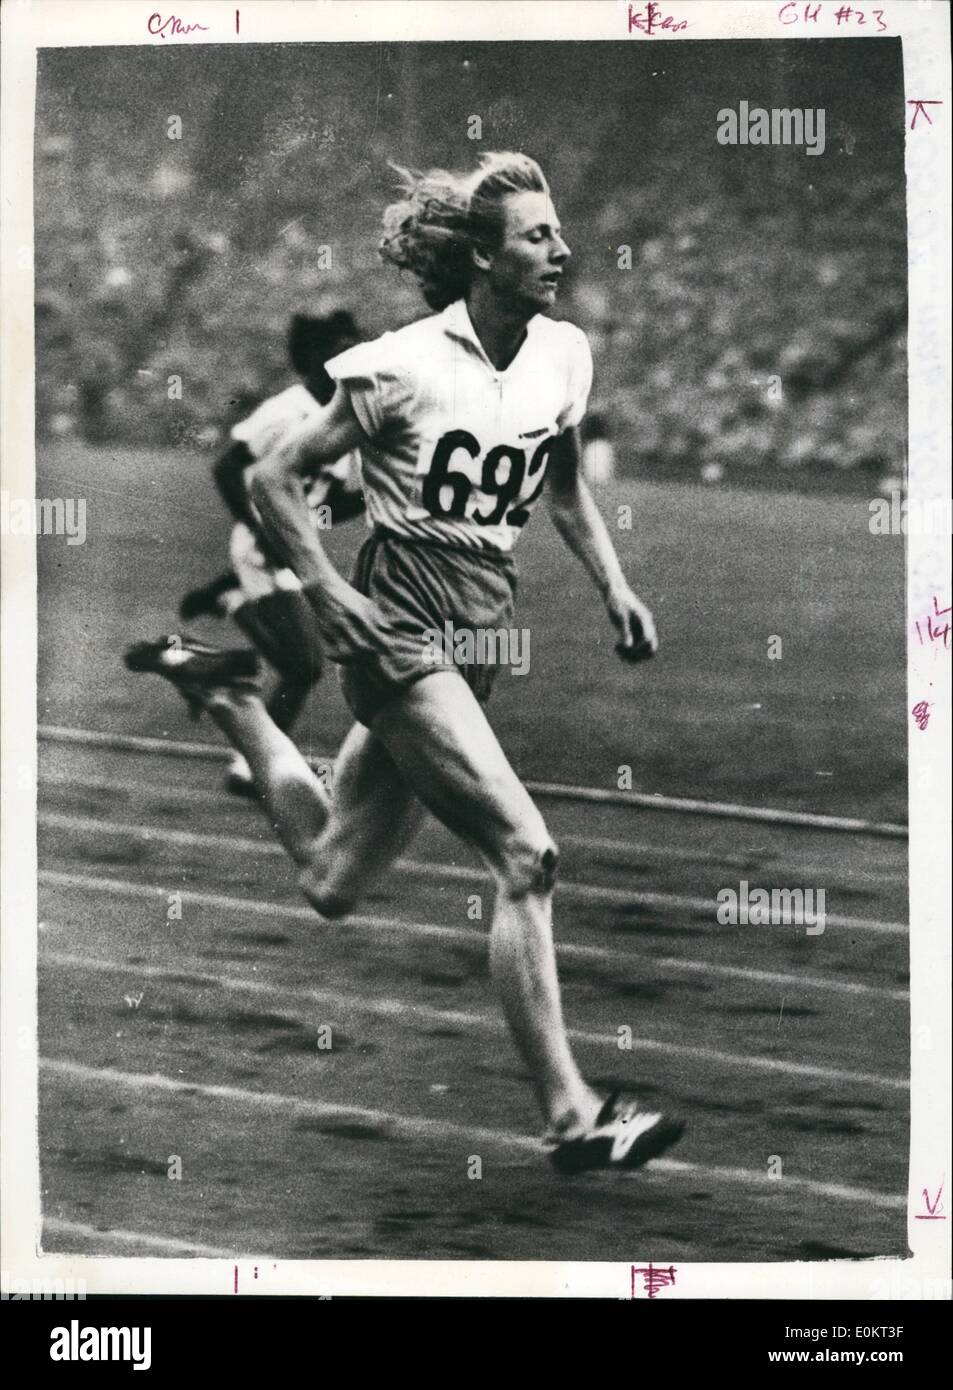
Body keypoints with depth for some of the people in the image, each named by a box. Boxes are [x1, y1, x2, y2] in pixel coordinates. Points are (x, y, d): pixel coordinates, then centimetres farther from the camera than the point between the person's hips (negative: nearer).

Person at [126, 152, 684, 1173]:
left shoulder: (565, 354, 2)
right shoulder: (404, 369, -16)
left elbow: (563, 483, 20)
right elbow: (273, 478, -8)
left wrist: (613, 585, 9)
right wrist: (326, 591, -16)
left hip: (481, 636, 7)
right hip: (400, 633, -7)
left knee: (332, 886, 17)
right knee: (526, 853, -19)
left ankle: (223, 694, 38)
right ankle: (569, 1116, -12)